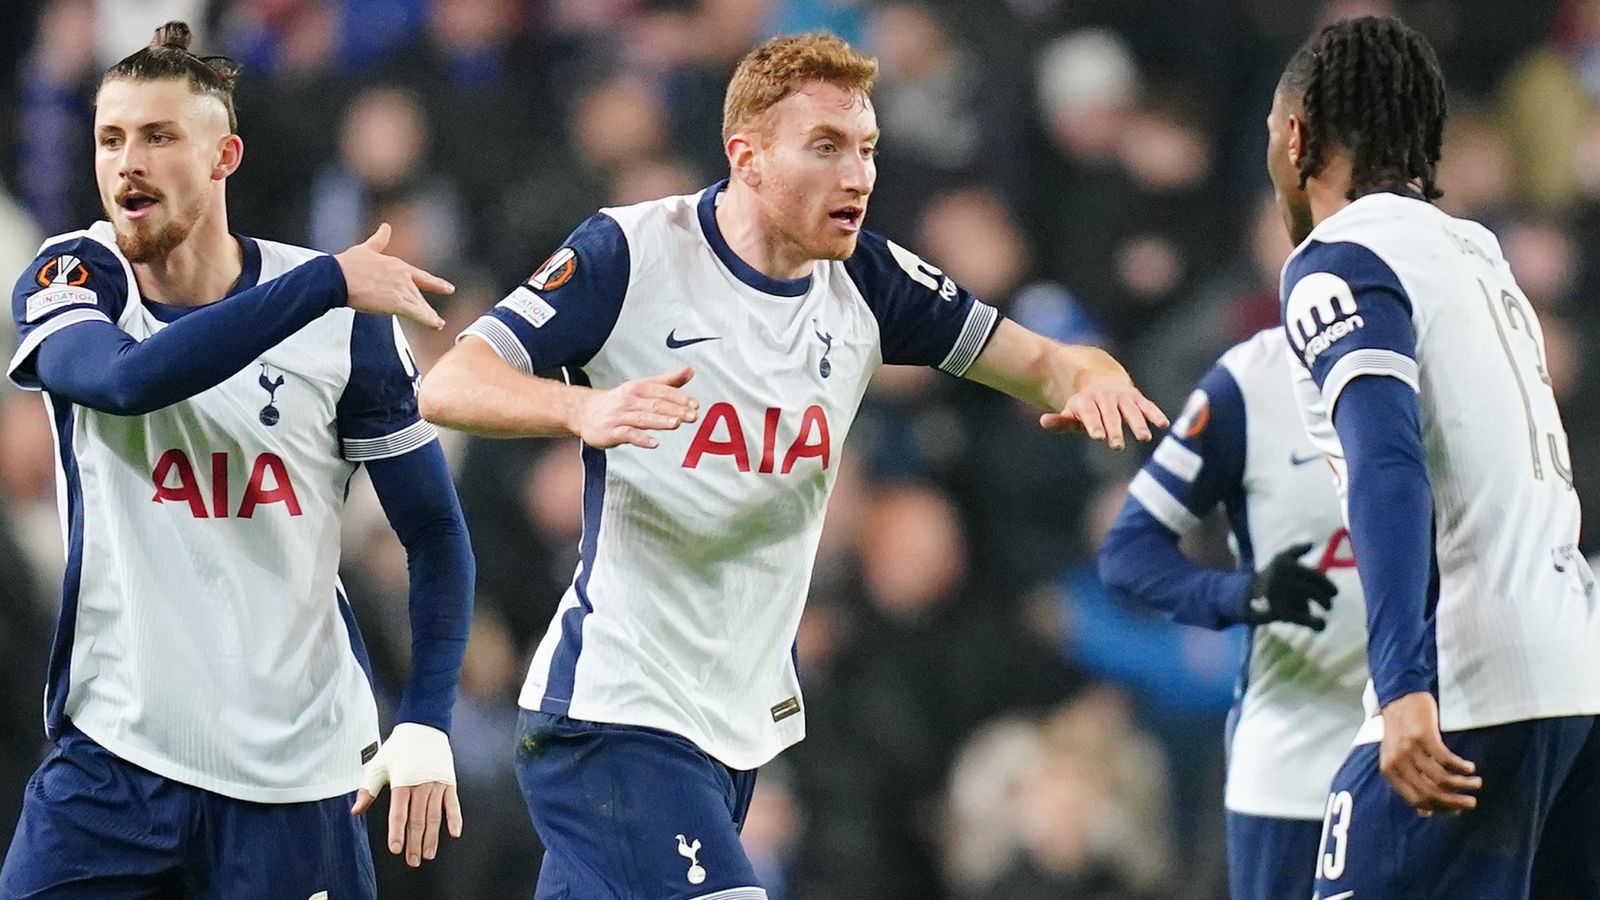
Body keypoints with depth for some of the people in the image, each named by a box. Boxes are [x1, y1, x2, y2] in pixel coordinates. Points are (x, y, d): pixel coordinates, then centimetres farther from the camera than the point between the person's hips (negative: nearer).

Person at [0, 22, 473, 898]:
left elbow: (436, 537, 2)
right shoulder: (70, 279, -2)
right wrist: (329, 283, -26)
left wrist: (426, 724, -9)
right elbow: (130, 379, -25)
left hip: (293, 772, -1)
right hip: (111, 754, 1)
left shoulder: (344, 325, -3)